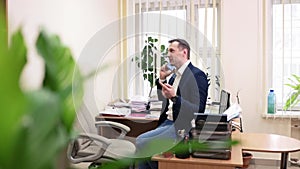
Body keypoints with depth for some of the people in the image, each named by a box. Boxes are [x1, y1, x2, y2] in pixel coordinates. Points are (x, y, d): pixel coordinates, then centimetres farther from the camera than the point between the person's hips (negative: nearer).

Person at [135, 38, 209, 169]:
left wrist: (174, 97, -30)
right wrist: (162, 79, 8)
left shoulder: (197, 75, -11)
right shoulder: (175, 74, 14)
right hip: (168, 122, 8)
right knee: (140, 141, -8)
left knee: (142, 143, -16)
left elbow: (198, 110, -18)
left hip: (182, 127, -8)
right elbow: (163, 102, 22)